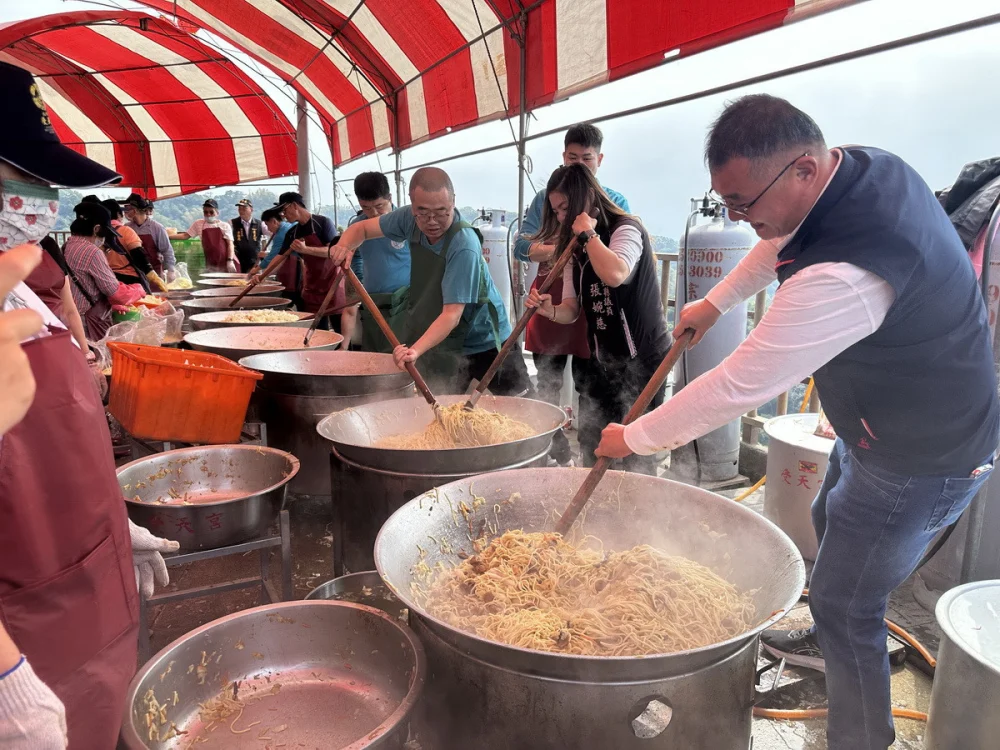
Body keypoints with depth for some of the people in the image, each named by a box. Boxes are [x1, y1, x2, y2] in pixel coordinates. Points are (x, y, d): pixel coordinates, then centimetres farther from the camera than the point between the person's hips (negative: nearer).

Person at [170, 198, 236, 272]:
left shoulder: (224, 225, 0)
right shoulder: (199, 224, 8)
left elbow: (230, 244, -4)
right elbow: (185, 236, 11)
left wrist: (230, 260, -16)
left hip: (226, 262, -2)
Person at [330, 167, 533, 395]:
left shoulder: (464, 247, -29)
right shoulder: (410, 219, -11)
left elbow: (452, 314, -32)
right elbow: (363, 228, 3)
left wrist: (416, 350, -45)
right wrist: (345, 246, -19)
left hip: (485, 343, -5)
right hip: (442, 345, 5)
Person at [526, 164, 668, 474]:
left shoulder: (626, 229, -13)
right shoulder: (575, 247, 10)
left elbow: (615, 274, -36)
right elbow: (572, 309, 6)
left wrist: (588, 233, -21)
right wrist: (550, 310, -16)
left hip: (643, 358, -8)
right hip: (604, 359, 8)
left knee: (636, 456, -3)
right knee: (590, 448, 13)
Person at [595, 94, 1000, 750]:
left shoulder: (843, 276, -40)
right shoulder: (865, 165, -11)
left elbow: (738, 388, -33)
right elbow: (783, 241, 10)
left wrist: (633, 438, -21)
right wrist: (713, 303, 9)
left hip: (919, 461, -10)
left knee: (846, 605, 2)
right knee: (832, 524, 29)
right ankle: (828, 643, 55)